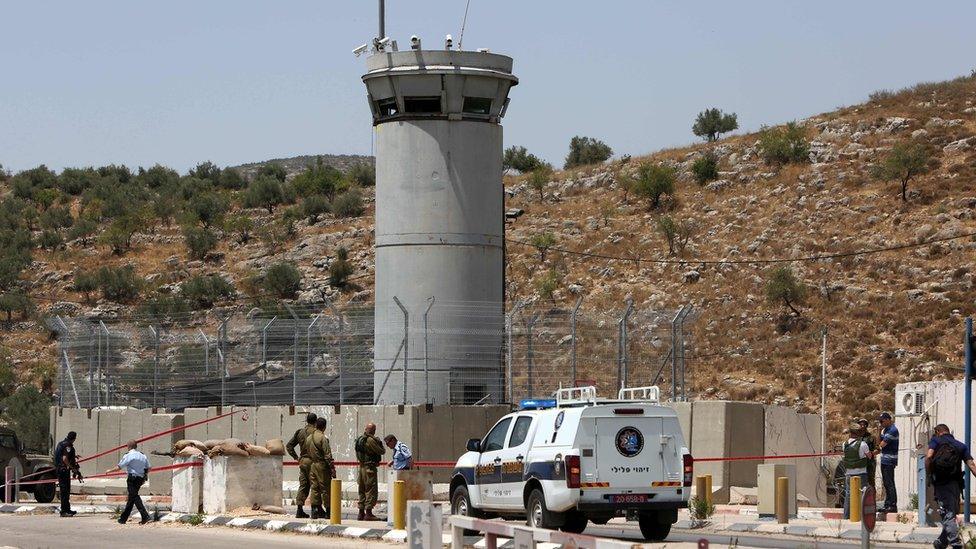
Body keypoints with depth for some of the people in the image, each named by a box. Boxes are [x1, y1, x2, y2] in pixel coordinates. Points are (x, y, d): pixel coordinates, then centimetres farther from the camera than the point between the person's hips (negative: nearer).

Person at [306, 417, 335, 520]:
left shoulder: (309, 438, 9)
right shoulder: (323, 438, -14)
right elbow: (327, 455, -16)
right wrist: (332, 468, -14)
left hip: (312, 464, 7)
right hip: (322, 465, -7)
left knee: (315, 488, 9)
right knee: (325, 488, -2)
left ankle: (315, 509, 8)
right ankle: (328, 510, 1)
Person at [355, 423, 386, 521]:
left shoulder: (360, 439, 11)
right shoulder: (370, 440, -16)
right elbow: (381, 451, -14)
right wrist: (383, 449, 11)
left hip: (362, 467, 9)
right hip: (370, 467, -9)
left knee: (362, 491, 14)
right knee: (371, 490, -6)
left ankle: (361, 512, 17)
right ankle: (368, 513, -9)